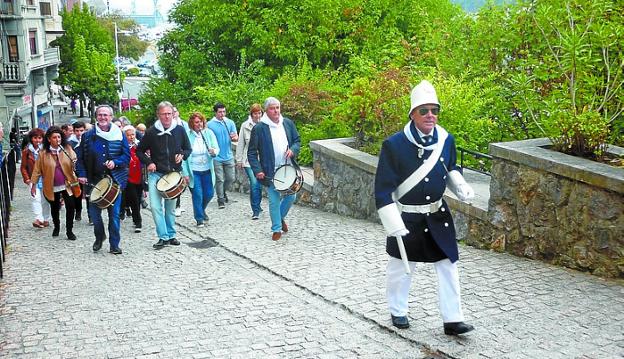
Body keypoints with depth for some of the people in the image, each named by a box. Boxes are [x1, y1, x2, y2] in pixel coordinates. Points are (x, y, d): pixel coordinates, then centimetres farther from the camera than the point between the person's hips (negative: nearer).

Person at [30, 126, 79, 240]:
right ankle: (56, 227, 40)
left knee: (70, 206, -11)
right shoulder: (43, 153, -3)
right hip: (51, 187, 1)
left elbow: (75, 162, -2)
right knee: (55, 208, 16)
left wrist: (75, 162, -26)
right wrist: (33, 184, 0)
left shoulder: (67, 149, -1)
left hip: (67, 185, 0)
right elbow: (37, 169, 1)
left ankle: (69, 230, 3)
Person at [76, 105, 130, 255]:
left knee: (114, 213, -1)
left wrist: (115, 162, -14)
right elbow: (80, 157, 7)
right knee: (94, 212, 4)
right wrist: (82, 174, -4)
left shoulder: (119, 135, 5)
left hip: (114, 179, -1)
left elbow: (127, 155, 3)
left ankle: (114, 245, 9)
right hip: (94, 180, 1)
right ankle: (99, 236, 32)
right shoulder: (87, 136, 7)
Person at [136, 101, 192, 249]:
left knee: (170, 208, 11)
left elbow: (188, 149, 11)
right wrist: (148, 162, -9)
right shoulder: (151, 132, -5)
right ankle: (163, 237, -4)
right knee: (155, 206, -12)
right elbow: (139, 151, 5)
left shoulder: (180, 130, -1)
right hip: (156, 174, -1)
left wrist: (182, 155, -9)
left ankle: (171, 235, 24)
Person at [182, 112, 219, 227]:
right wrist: (185, 173, -10)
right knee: (197, 195, -2)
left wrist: (214, 152, -24)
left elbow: (216, 148, 1)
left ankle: (201, 210, 39)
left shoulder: (209, 133, -1)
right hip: (193, 171, -3)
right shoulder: (187, 136, -10)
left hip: (207, 170, 3)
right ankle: (199, 218, 15)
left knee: (209, 193, 10)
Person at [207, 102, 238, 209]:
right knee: (220, 179, -1)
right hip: (216, 157, -3)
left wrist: (234, 137, -21)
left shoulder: (230, 123, 5)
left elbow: (236, 138, 2)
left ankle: (223, 192, 35)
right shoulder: (210, 124, -4)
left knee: (231, 178, 9)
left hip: (229, 156, 3)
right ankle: (220, 200, 11)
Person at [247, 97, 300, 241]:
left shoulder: (288, 123, 6)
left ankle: (281, 217, 37)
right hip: (271, 172, -4)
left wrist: (292, 150, -7)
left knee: (291, 197, 9)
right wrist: (257, 170, -13)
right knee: (274, 201, 0)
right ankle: (276, 229, 16)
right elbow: (252, 152, -5)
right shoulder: (259, 128, -8)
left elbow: (297, 141, 15)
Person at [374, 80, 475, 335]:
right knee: (401, 267, 13)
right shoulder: (394, 145, -17)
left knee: (448, 266, 5)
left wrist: (461, 187, -4)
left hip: (438, 216, 4)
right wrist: (394, 225, -18)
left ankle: (452, 320, 16)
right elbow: (383, 188, -14)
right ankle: (397, 312, 35)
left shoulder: (446, 140, -2)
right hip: (406, 218, -4)